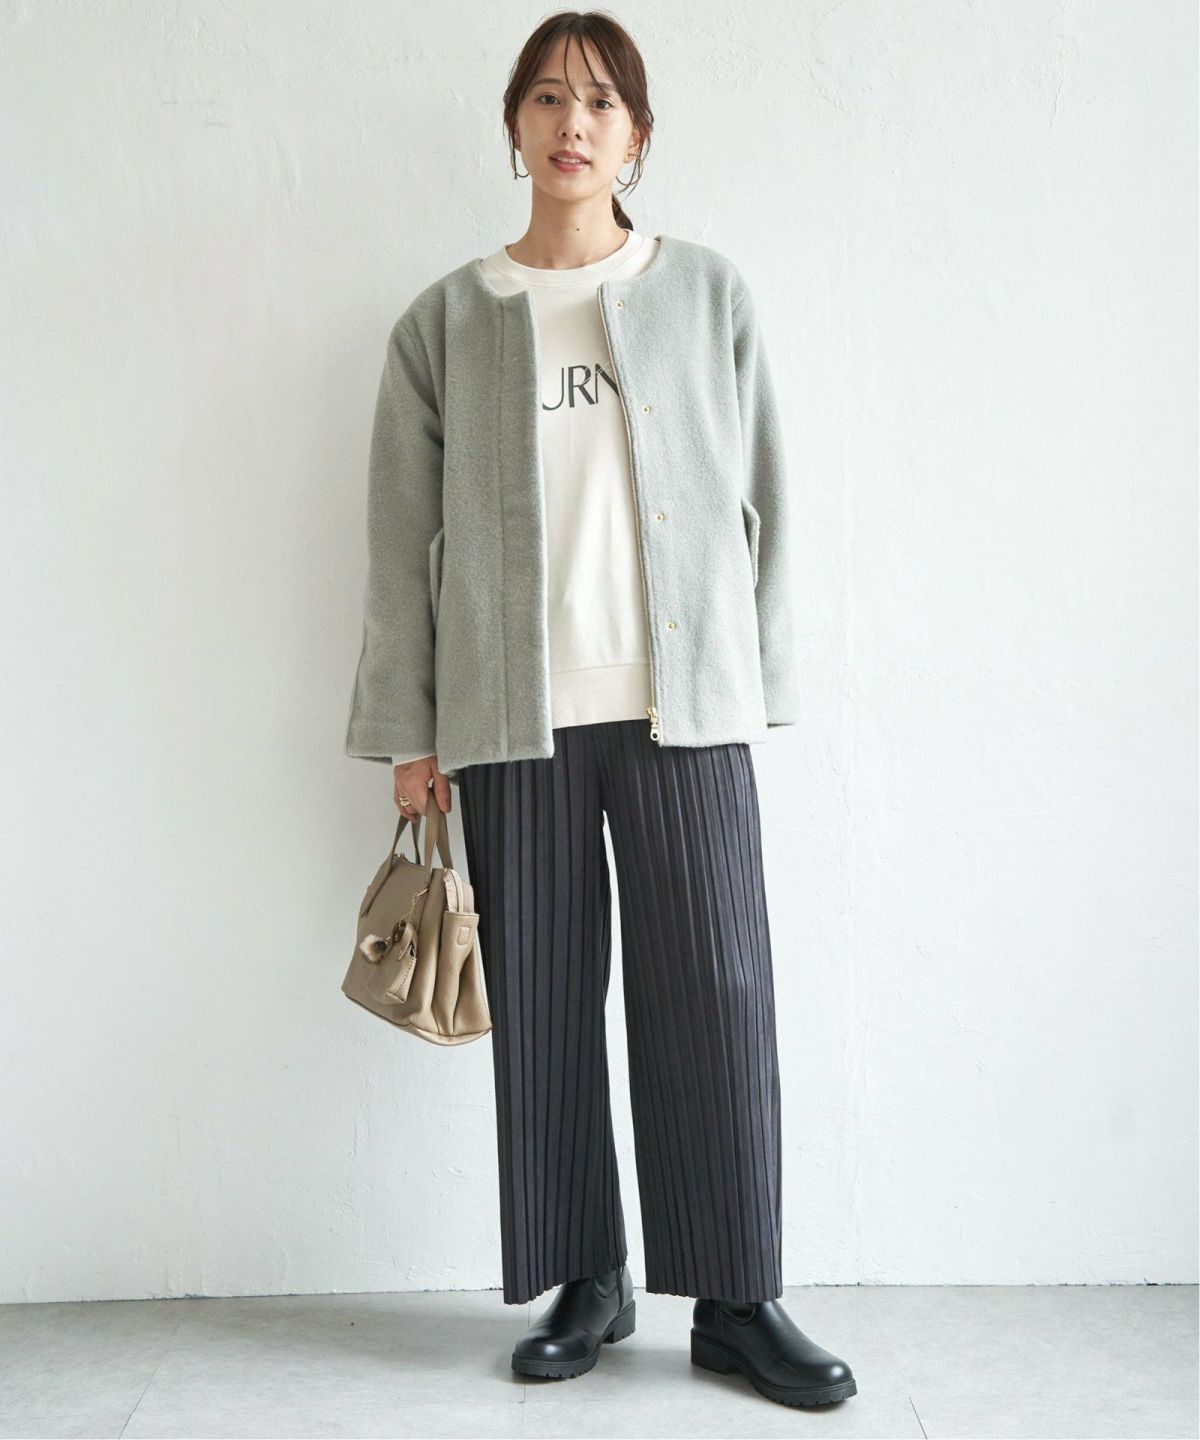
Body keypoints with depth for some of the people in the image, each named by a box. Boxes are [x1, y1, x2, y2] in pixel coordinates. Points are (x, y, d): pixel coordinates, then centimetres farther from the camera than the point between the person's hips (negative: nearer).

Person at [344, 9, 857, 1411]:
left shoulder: (708, 294, 8)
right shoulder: (445, 321, 8)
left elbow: (759, 503, 9)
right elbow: (402, 539, 7)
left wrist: (761, 680, 4)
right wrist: (407, 735, 4)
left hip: (684, 703, 0)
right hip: (515, 714, 1)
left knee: (715, 993, -1)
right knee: (544, 997, 5)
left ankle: (738, 1300, 11)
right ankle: (585, 1282, 20)